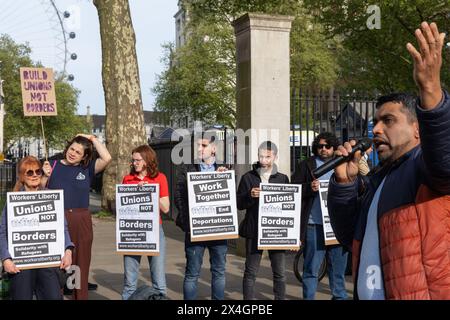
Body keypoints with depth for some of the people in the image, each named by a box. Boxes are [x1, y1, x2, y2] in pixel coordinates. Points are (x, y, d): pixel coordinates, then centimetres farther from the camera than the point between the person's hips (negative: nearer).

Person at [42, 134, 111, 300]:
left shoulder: (87, 169, 5)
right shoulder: (53, 166, 5)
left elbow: (106, 158, -10)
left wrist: (92, 138, -3)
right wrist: (46, 176, -11)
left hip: (81, 221, 1)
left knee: (80, 264, 10)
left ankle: (80, 296, 21)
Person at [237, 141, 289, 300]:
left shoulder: (283, 178, 9)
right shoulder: (248, 178, 4)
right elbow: (239, 204, 2)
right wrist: (250, 195, -17)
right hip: (254, 231, -1)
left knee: (280, 273, 4)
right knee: (251, 272, 3)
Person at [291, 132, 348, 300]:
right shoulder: (307, 165, 6)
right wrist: (309, 187, -17)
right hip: (315, 226, -3)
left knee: (338, 269, 13)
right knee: (311, 269, 3)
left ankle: (340, 296, 26)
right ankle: (308, 297, 12)